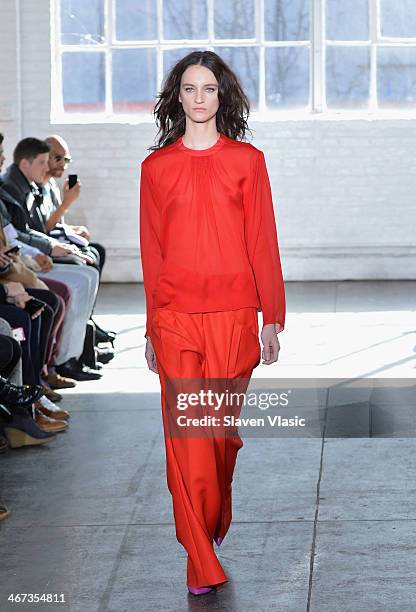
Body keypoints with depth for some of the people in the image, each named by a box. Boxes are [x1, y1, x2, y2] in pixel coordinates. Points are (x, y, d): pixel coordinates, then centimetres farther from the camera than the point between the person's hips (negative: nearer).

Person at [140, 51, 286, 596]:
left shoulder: (247, 161, 4)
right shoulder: (156, 167, 6)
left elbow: (262, 243, 4)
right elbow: (152, 251, 9)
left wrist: (272, 318, 1)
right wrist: (151, 329, 10)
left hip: (234, 314, 0)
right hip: (175, 316, 0)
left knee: (224, 429, 9)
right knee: (186, 435, -4)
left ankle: (217, 522, 35)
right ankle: (203, 565, 1)